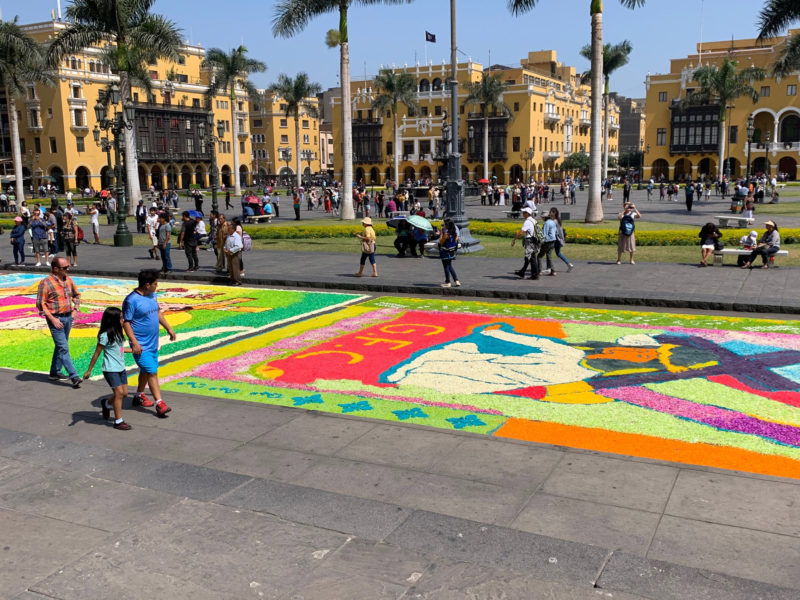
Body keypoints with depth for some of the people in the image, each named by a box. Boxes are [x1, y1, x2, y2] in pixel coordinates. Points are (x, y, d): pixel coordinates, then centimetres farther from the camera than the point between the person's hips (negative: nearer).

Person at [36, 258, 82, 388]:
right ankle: (74, 377, -10)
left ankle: (55, 372, 29)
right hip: (55, 319, -7)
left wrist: (76, 307, 5)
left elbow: (76, 294, 21)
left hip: (68, 317, 7)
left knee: (60, 346, 16)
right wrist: (52, 319, -17)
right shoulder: (46, 283, -14)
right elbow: (40, 304, -13)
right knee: (64, 348, -8)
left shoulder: (68, 279, 5)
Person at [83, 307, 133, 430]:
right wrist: (89, 370, -6)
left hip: (121, 368, 8)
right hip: (111, 370, -8)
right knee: (119, 392, -9)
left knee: (124, 393, 9)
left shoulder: (118, 334, 9)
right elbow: (97, 353, -10)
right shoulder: (105, 336, -15)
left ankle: (106, 403, 36)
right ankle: (118, 421, 1)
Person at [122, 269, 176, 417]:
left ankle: (139, 396, 37)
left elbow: (158, 312, 19)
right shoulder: (131, 300, -19)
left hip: (153, 343, 9)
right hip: (141, 345, -9)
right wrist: (134, 342, -22)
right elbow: (125, 322, -18)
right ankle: (159, 404, -9)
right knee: (152, 372, -11)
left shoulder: (152, 295, 6)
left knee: (146, 371, 20)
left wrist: (169, 329, 18)